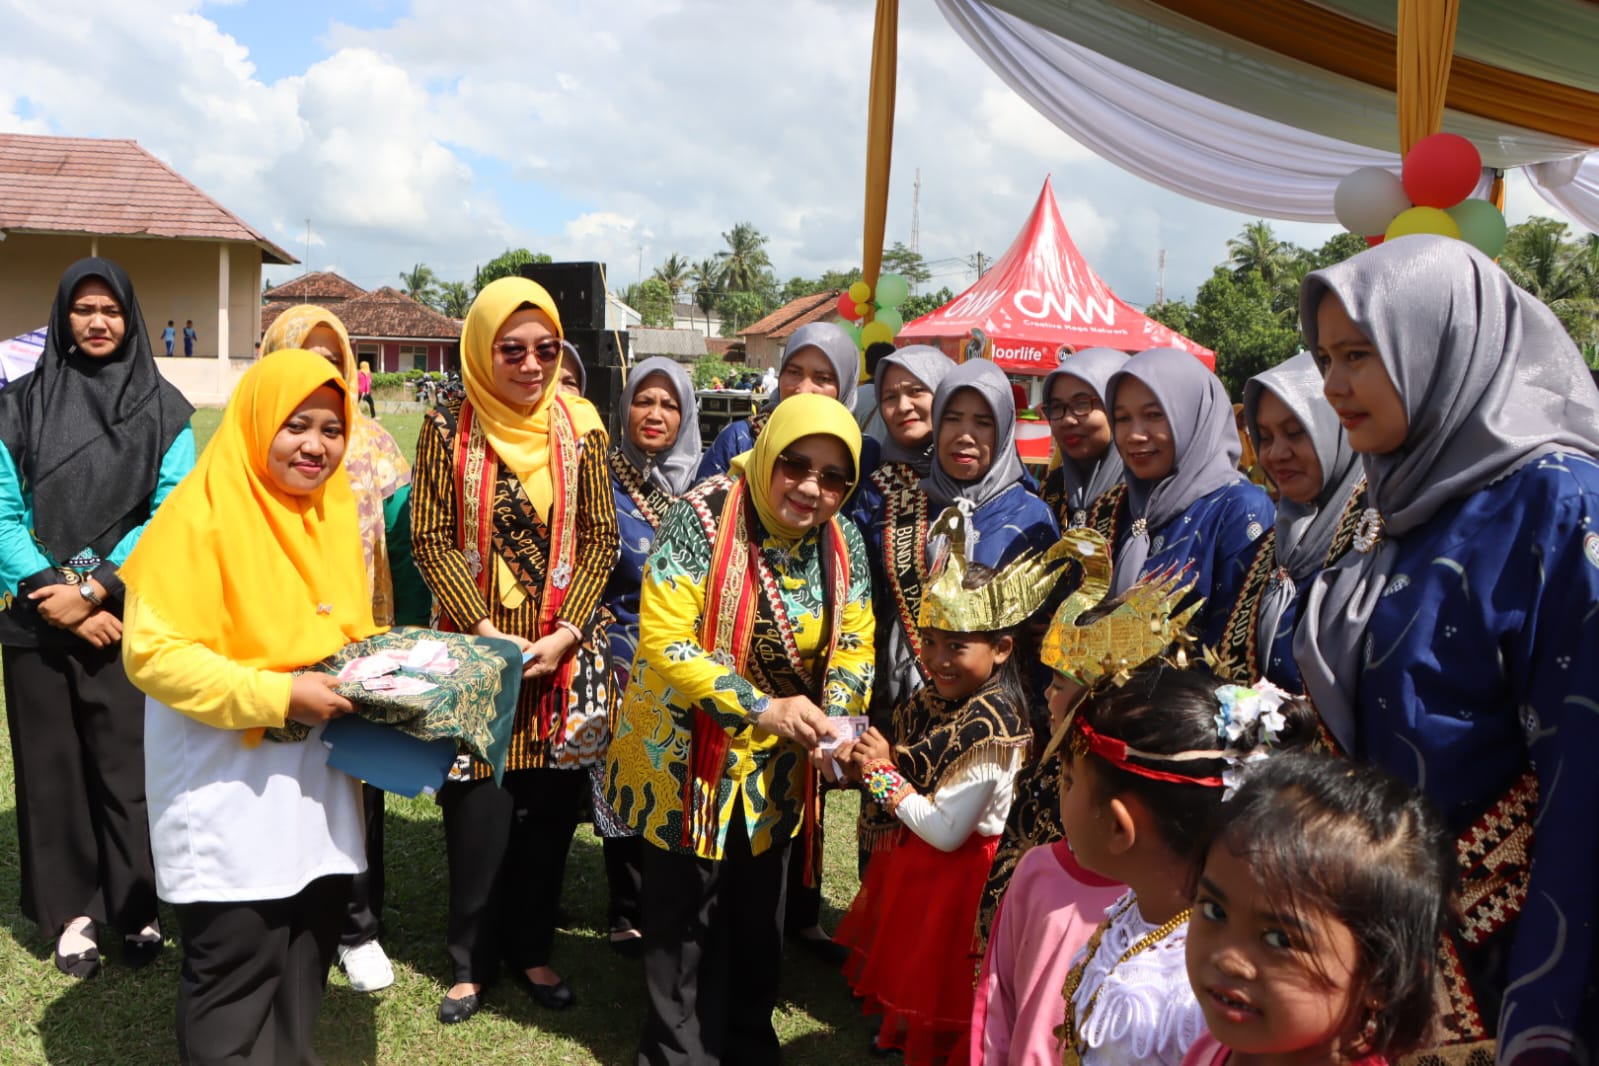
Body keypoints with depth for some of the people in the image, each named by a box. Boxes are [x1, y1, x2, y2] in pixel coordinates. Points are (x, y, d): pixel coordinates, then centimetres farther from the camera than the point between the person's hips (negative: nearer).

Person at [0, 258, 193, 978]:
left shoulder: (163, 410, 3)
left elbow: (171, 513, -5)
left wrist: (97, 587, -13)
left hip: (129, 615, -1)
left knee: (131, 763, 1)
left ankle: (139, 908, 15)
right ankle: (73, 910, 20)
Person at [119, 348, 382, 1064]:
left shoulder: (334, 510, 8)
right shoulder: (200, 516, -13)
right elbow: (152, 653, -18)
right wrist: (276, 695, -23)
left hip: (317, 776, 6)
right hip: (228, 784, -6)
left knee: (306, 956, 16)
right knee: (236, 970, 3)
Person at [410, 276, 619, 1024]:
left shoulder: (579, 426, 0)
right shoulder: (449, 427, -4)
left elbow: (600, 536, -1)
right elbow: (431, 540, -6)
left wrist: (566, 632, -11)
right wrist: (486, 630, -15)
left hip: (561, 648, 2)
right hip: (476, 646, -1)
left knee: (550, 806, 9)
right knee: (479, 809, 5)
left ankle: (531, 947, 27)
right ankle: (473, 959, 23)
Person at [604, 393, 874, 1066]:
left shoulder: (844, 543, -5)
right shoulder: (702, 519, -21)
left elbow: (854, 646, 1)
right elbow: (664, 641, -26)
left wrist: (833, 719, -18)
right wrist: (763, 708, -32)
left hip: (778, 766, 5)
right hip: (688, 755, -4)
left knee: (760, 910, 20)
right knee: (686, 914, 9)